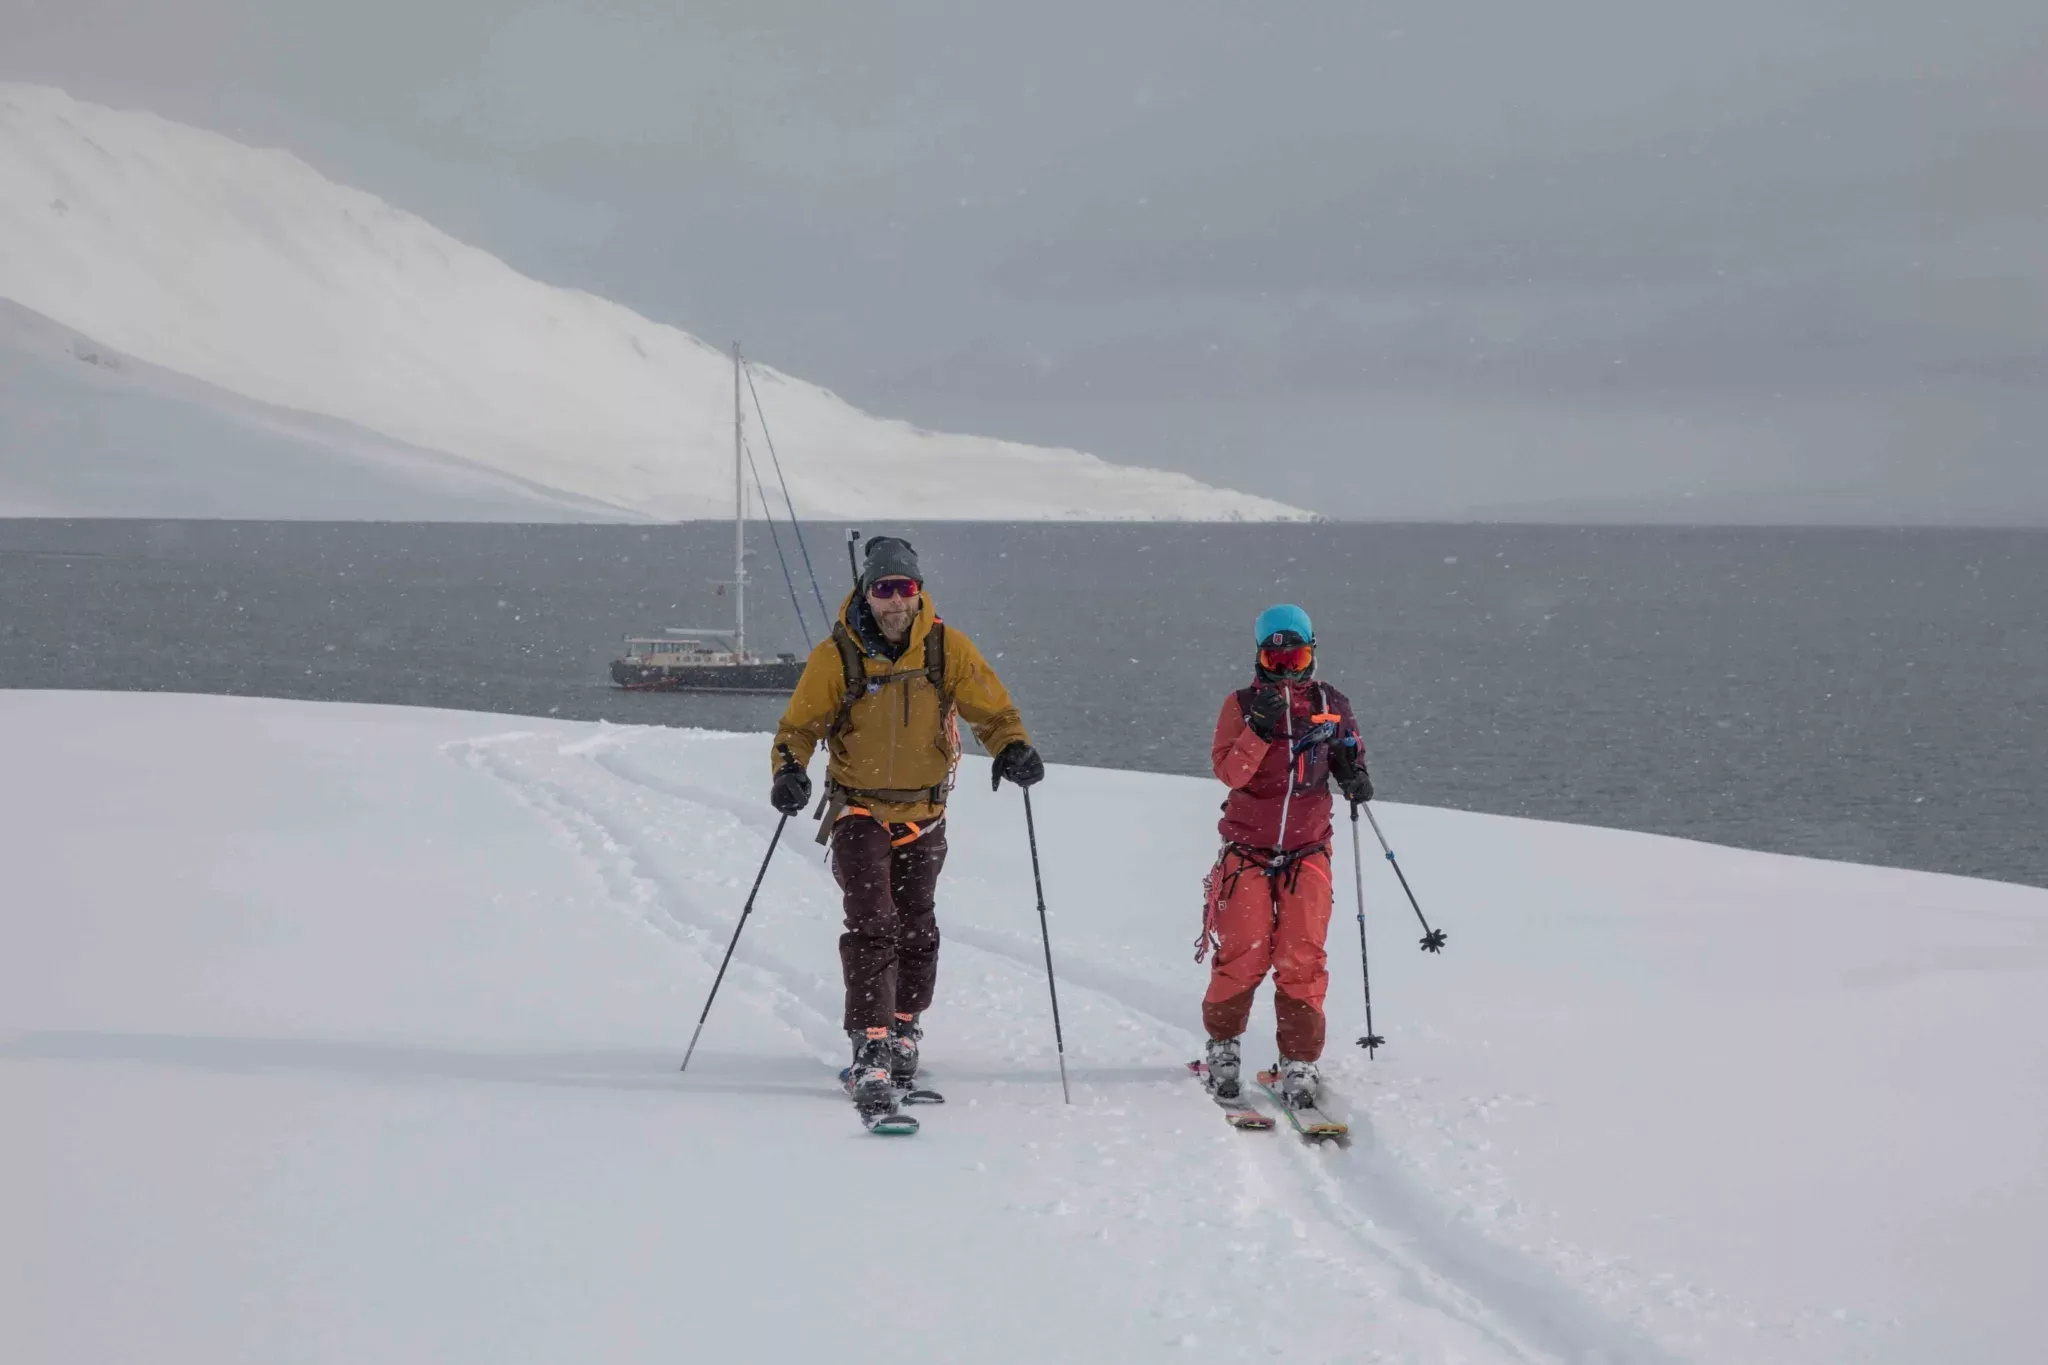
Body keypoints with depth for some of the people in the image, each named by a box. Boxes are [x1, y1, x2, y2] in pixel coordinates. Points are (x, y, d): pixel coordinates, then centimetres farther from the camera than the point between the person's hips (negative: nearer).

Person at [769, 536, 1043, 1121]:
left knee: (916, 930, 13)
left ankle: (903, 1033, 34)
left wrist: (1013, 748, -24)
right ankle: (870, 1053, -19)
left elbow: (992, 710, -3)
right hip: (859, 808, -2)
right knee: (872, 924, -16)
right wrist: (790, 771, -24)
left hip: (924, 814, 2)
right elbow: (800, 725, -4)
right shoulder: (837, 656, -11)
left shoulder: (947, 649, -7)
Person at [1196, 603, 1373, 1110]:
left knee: (1302, 958, -9)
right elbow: (1228, 770, -13)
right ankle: (1223, 1044, 14)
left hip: (1307, 850, 1)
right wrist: (1260, 727, -26)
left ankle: (1298, 1063, -2)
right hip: (1248, 848, -1)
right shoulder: (1242, 705, -1)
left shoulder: (1332, 705, 5)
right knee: (1243, 954, -9)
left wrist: (1355, 777, -4)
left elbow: (1349, 759, 18)